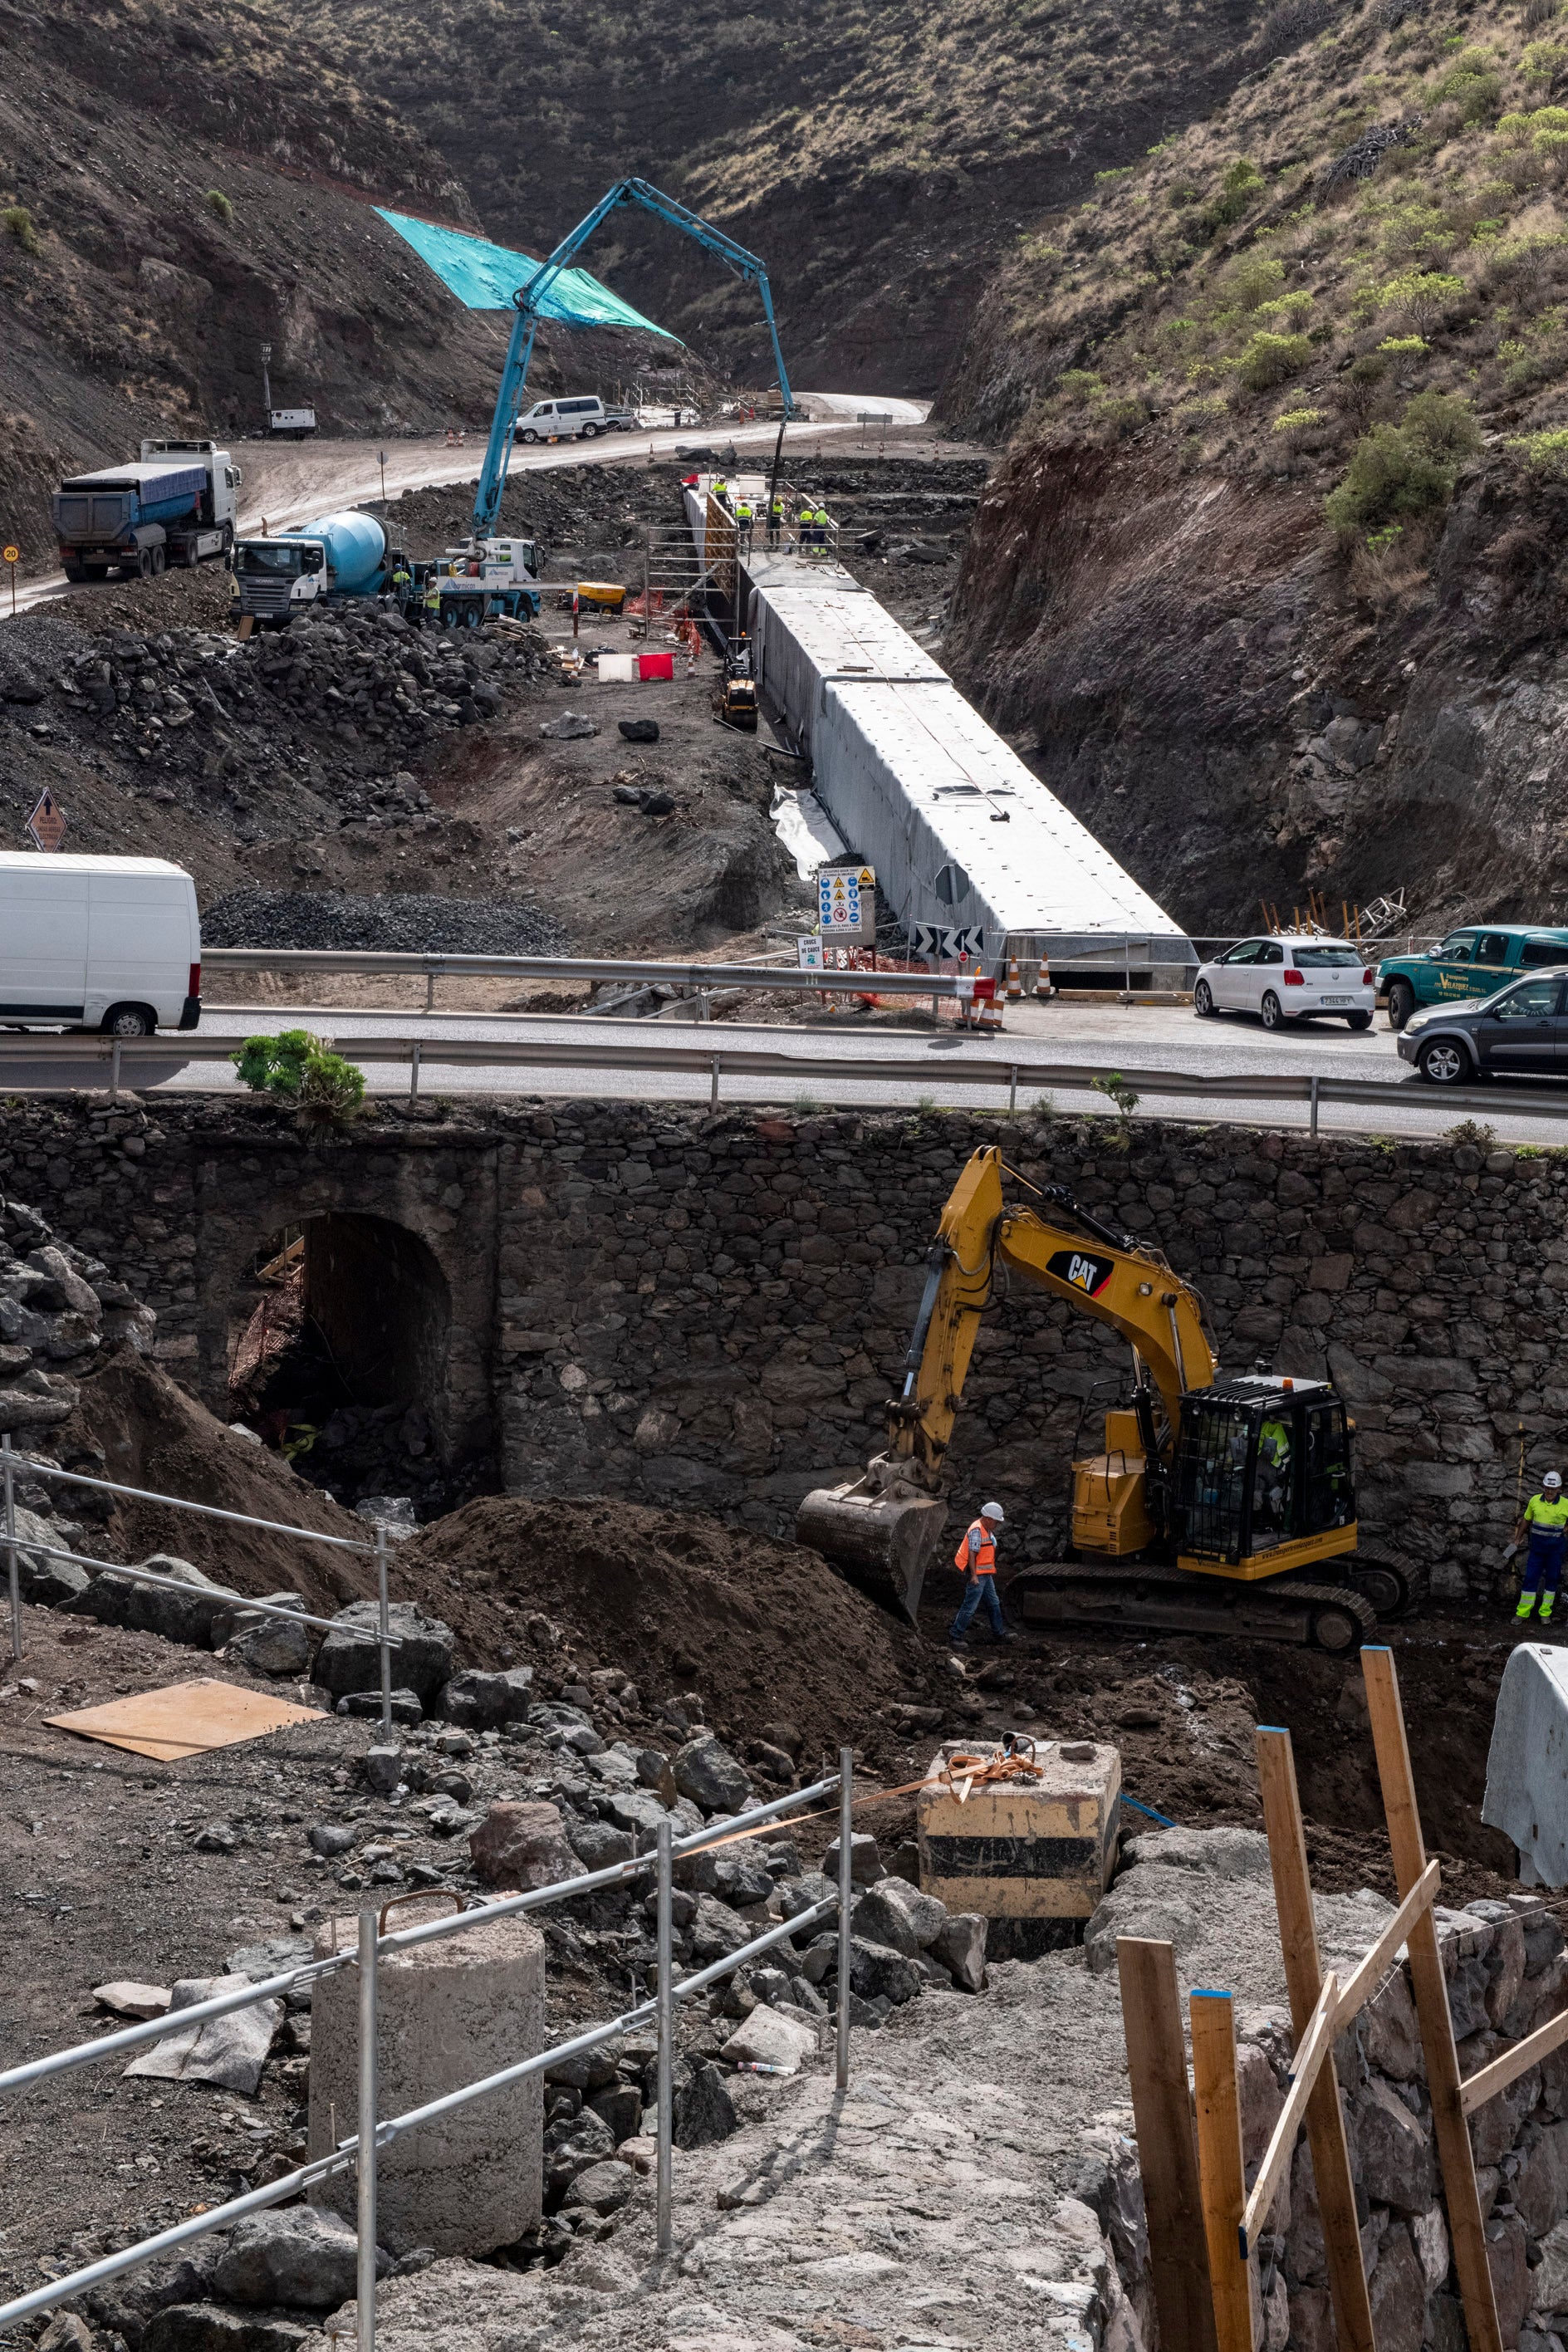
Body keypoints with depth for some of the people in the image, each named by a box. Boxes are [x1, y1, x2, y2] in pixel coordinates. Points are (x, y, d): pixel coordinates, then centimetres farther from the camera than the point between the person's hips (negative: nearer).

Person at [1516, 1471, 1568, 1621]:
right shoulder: (1535, 1500, -4)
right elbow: (1526, 1520, 11)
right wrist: (1517, 1538, 15)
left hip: (1555, 1549, -1)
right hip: (1537, 1546, 1)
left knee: (1551, 1579, 7)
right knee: (1530, 1577, 1)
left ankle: (1545, 1613, 19)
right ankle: (1522, 1612, 9)